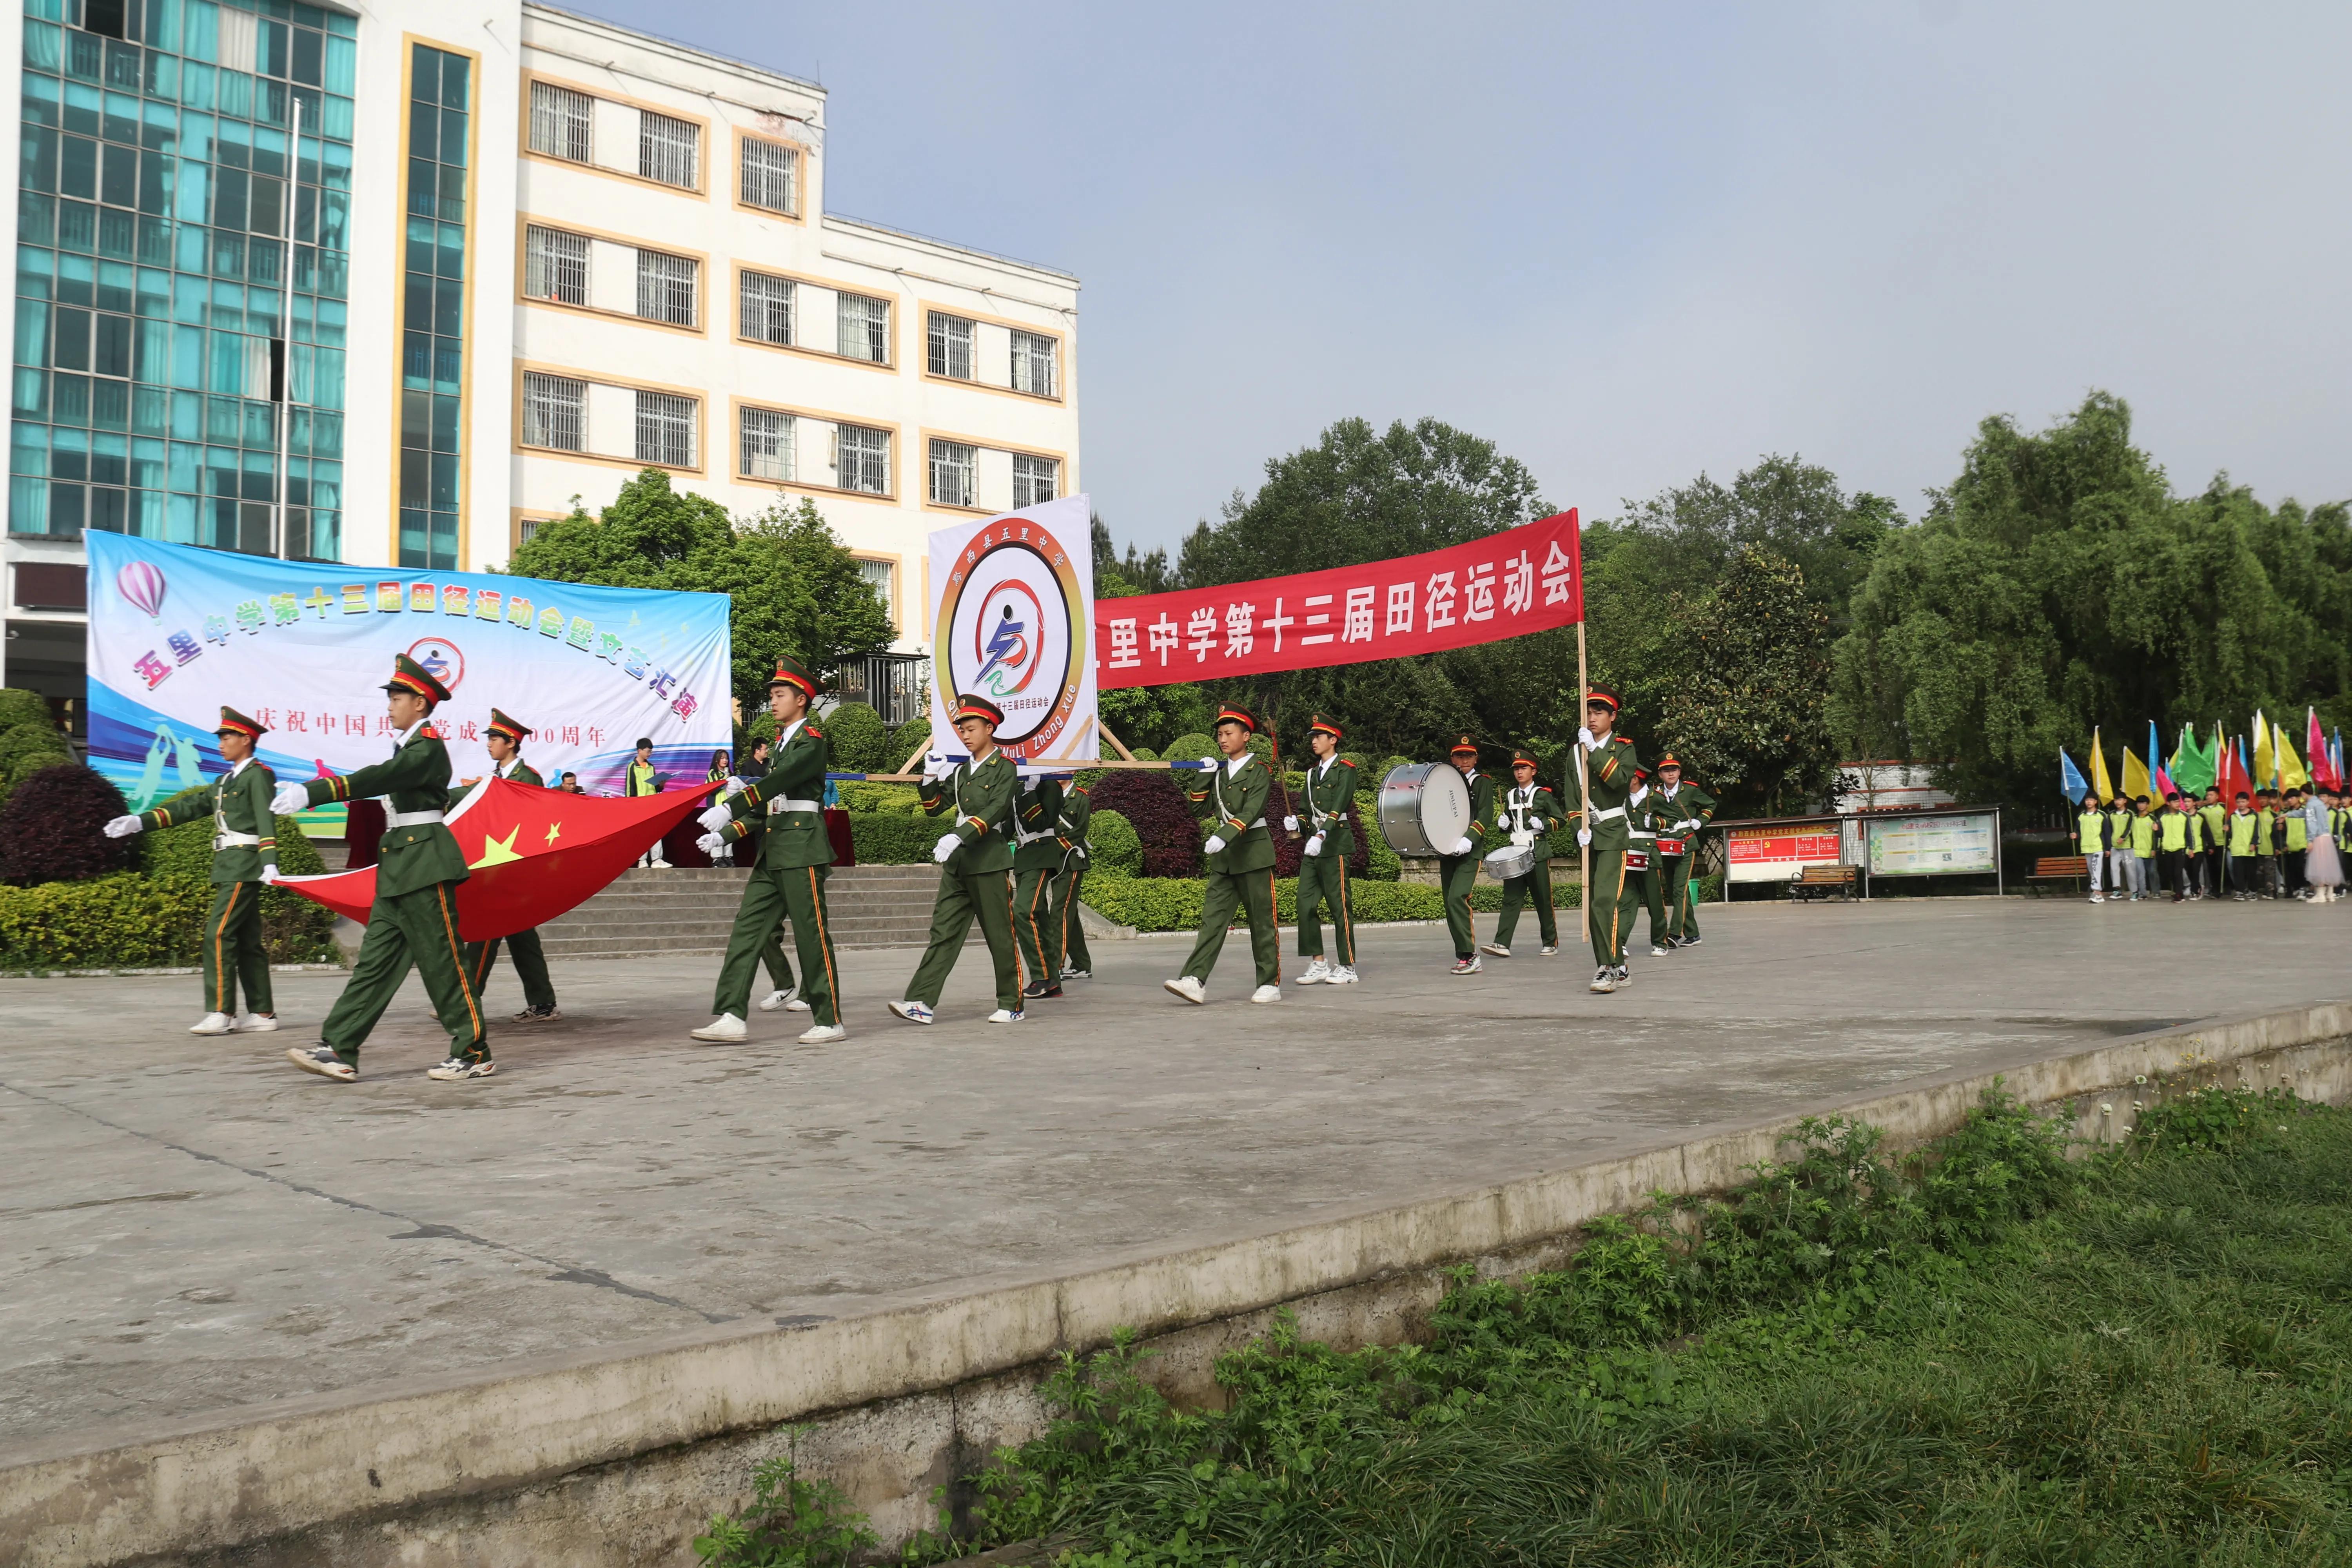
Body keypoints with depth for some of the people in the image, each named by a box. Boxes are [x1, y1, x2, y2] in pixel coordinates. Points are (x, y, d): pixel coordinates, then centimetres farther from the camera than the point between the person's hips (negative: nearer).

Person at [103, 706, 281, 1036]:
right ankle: (262, 1013, 9)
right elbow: (188, 807, 20)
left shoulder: (258, 775, -6)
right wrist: (140, 822, 13)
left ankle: (221, 1013, -12)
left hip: (244, 867, -9)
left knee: (218, 934, -13)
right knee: (246, 941, 8)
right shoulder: (224, 782, 22)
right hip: (228, 867, 9)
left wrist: (269, 862, -29)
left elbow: (266, 820, -18)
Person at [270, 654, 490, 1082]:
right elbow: (382, 784, 13)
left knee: (442, 958, -5)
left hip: (424, 863, -10)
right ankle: (340, 1051, 5)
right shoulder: (409, 746, 18)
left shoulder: (428, 747, -13)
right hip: (400, 868, 10)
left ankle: (475, 1053, 2)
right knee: (375, 958, 6)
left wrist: (310, 794, -30)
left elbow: (378, 778, -25)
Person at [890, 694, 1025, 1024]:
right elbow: (934, 808, 19)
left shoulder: (1005, 768, -4)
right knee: (943, 932, 0)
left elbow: (996, 810, -17)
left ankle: (1012, 1005, 11)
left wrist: (958, 836, -27)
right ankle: (921, 1002, -6)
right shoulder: (962, 770, 17)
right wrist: (930, 777, 1)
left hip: (990, 862, -6)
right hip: (957, 863, 7)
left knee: (1000, 936, 1)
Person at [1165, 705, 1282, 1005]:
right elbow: (1198, 807, 11)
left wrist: (1224, 836, -30)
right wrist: (1205, 776, 1)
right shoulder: (1218, 772, 14)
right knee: (1212, 918, -4)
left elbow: (1251, 811, -17)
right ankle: (1196, 981, -13)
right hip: (1223, 858, 6)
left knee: (1262, 921, 1)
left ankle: (1270, 984, 9)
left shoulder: (1258, 771, -4)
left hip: (1253, 853, -5)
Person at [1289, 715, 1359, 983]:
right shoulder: (1313, 773, 18)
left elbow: (1338, 807, -18)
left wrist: (1321, 835, -31)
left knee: (1339, 906, -3)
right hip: (1312, 846, 7)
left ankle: (1347, 968, 5)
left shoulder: (1345, 770, -4)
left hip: (1335, 845, -7)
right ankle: (1318, 964, 8)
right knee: (1306, 904, 1)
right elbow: (1306, 809, 16)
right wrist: (1295, 823, -7)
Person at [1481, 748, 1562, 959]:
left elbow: (1561, 820, 3)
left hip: (1538, 853, -4)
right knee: (1511, 899, -4)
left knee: (1543, 900, 2)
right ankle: (1502, 944, -12)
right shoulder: (1510, 796, 15)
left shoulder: (1543, 795, 0)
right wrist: (1504, 825, 5)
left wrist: (1543, 825, -13)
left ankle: (1551, 943, 15)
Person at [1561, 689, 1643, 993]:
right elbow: (1571, 797, 11)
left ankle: (1609, 968, -18)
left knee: (1606, 900, -18)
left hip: (1614, 834, -5)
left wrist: (1594, 749, -17)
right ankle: (1618, 969, 15)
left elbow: (1619, 779, -17)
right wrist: (1580, 828, -3)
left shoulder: (1624, 748, 2)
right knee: (1594, 905, 6)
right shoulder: (1577, 752, 13)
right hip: (1588, 837, 5)